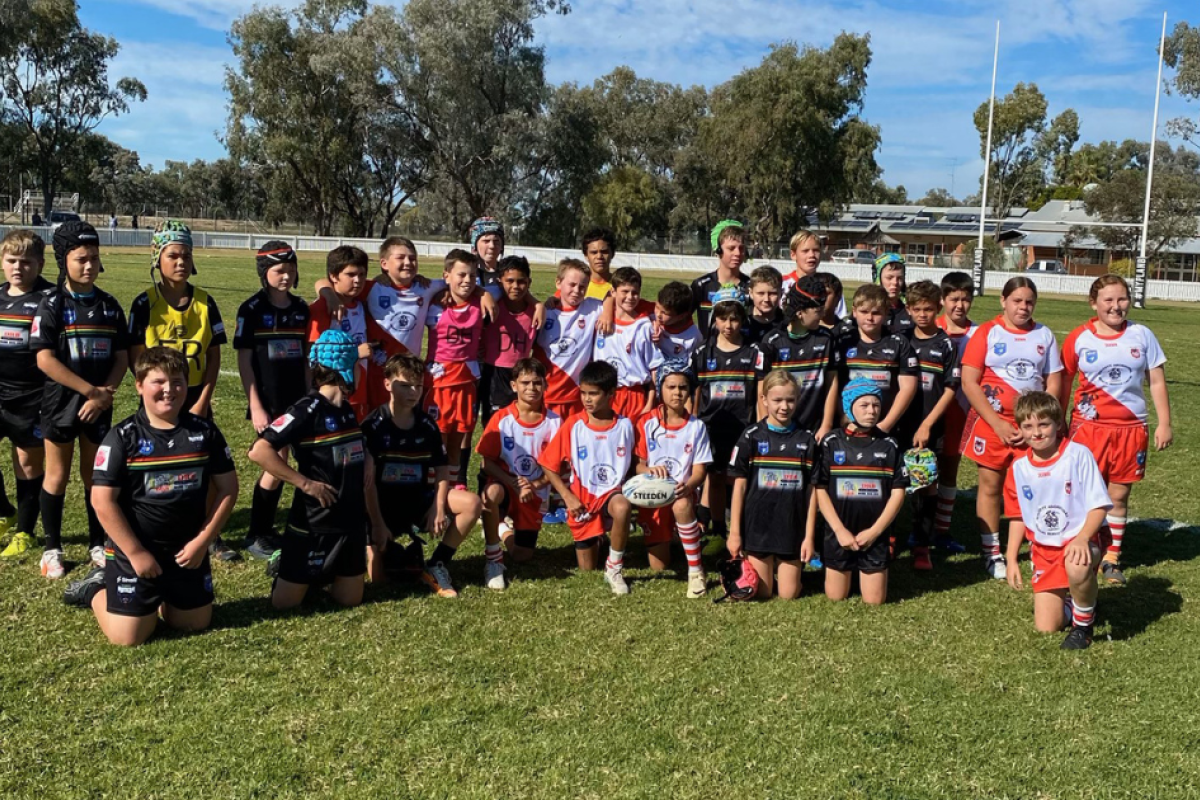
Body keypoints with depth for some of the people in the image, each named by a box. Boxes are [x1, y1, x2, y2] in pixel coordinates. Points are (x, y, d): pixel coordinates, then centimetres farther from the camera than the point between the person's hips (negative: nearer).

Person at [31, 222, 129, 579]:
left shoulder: (109, 305, 3)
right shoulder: (52, 305, -8)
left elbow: (122, 357, 3)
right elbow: (45, 359, -15)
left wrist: (105, 394, -12)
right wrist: (90, 389, -18)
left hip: (99, 405, 3)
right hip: (61, 401, -3)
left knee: (95, 474, 11)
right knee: (57, 475, 7)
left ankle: (97, 544, 23)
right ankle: (52, 549, 18)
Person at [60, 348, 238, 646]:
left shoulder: (204, 431, -3)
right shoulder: (122, 437, -12)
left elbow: (228, 488, 1)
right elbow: (103, 501, -13)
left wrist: (202, 541, -7)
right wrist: (136, 553, -14)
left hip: (188, 550, 4)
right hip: (133, 552, -3)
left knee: (196, 623, 11)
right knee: (128, 636, -4)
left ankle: (159, 596, 39)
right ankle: (96, 590, 26)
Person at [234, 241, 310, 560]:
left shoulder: (301, 308, 7)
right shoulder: (252, 309, -7)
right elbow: (244, 361, -7)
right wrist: (255, 406, -12)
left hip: (297, 401, 5)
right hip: (268, 402, -5)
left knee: (278, 466, 8)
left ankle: (266, 529, 21)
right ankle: (255, 536, 9)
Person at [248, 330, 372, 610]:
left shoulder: (347, 409, 8)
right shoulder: (308, 409, -18)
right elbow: (259, 451, -26)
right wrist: (305, 483, -22)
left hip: (352, 523, 7)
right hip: (313, 525, -7)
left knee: (350, 599, 9)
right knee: (285, 602, 2)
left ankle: (318, 574, 34)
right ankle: (283, 565, 30)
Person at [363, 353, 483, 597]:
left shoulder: (428, 426, 1)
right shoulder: (373, 426, -12)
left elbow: (442, 471, 3)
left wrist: (438, 510, -13)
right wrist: (378, 524, -19)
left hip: (419, 499, 4)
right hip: (383, 503, -4)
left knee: (472, 503, -21)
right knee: (377, 580, -19)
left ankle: (436, 566, -9)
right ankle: (392, 551, 18)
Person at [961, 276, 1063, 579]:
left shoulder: (1044, 335, 8)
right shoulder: (987, 332, -1)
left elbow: (1054, 384, 7)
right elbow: (969, 383, -7)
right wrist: (998, 424, -11)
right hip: (991, 422, -1)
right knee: (990, 486, 5)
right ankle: (991, 552, 15)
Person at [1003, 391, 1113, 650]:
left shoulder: (1078, 454, -13)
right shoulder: (1019, 467, 0)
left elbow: (1099, 506, -14)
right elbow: (1018, 516, 11)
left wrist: (1082, 539, -30)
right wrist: (1011, 560, 7)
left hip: (1082, 539, -4)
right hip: (1044, 549, 4)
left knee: (1077, 567, -42)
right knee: (1046, 627, -2)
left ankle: (1083, 625, -12)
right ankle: (1069, 599, 33)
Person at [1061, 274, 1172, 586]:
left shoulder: (1142, 335, 1)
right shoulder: (1079, 338, -3)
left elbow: (1157, 381, 5)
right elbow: (1064, 382, 5)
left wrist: (1164, 424, 1)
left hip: (1131, 427, 1)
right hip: (1089, 426, -1)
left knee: (1119, 495, 7)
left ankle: (1112, 557, 19)